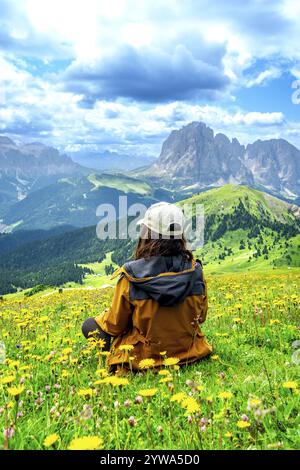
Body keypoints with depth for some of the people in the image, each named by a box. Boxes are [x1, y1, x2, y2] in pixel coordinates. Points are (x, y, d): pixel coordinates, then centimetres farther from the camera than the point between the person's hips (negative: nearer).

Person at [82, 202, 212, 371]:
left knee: (89, 325, 17)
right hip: (188, 353, 3)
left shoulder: (131, 274, -24)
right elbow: (200, 317, 2)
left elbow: (116, 324, -10)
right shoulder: (195, 270, -15)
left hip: (144, 358, -3)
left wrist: (101, 319, 12)